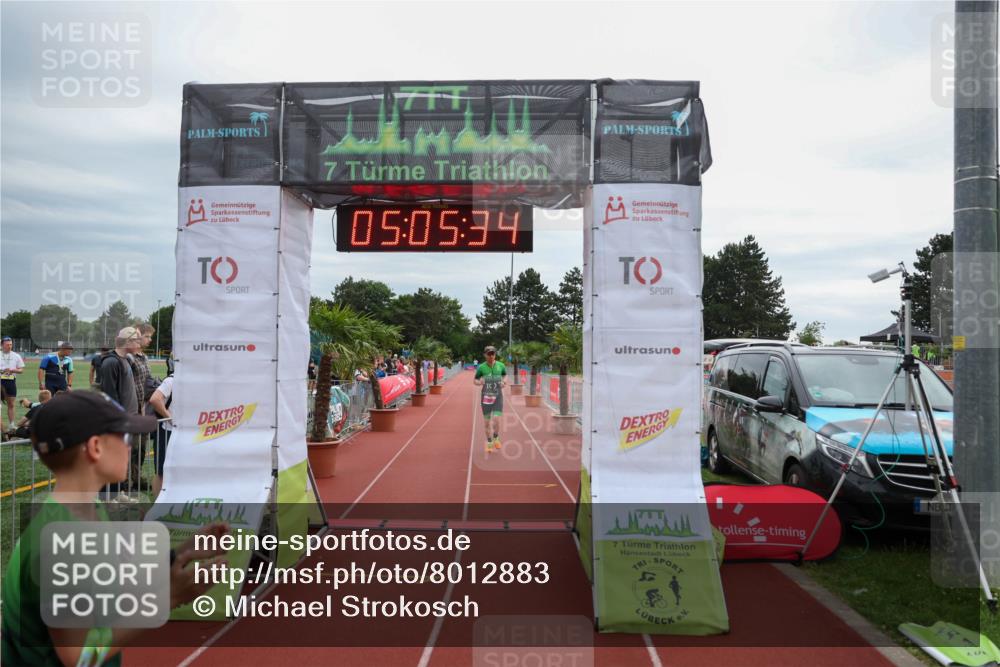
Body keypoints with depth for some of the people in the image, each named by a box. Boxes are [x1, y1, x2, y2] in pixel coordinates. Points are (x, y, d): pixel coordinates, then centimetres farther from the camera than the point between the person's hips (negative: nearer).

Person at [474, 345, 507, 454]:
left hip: (498, 397, 0)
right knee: (487, 422, 5)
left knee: (496, 420, -12)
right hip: (486, 397, 0)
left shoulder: (501, 366, -2)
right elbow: (474, 380, 7)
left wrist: (504, 382, -2)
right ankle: (489, 443, 23)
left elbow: (505, 375, 18)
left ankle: (496, 438, 15)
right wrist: (479, 382, -15)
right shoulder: (481, 367, -5)